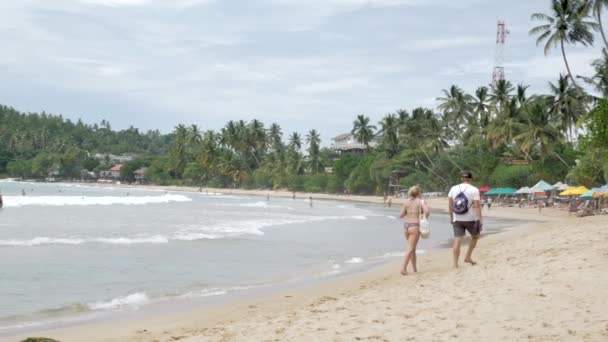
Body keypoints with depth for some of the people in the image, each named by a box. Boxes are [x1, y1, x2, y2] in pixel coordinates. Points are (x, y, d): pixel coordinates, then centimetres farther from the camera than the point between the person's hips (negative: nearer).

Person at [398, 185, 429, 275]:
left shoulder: (406, 202, 8)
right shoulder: (421, 201, -2)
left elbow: (401, 215, 4)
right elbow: (427, 211, -18)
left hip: (406, 225, 5)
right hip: (415, 226, -5)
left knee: (412, 248, 18)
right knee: (410, 249, -7)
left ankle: (414, 268, 23)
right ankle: (403, 268, -19)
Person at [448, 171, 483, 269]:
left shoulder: (454, 189, 4)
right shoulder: (474, 190, -7)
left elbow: (450, 205, 6)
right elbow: (477, 206, -13)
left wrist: (451, 217, 16)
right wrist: (479, 219, -13)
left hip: (457, 219, 3)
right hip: (470, 219, -3)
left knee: (457, 241, 1)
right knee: (475, 236, 22)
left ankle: (455, 264, -4)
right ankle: (468, 257, 18)